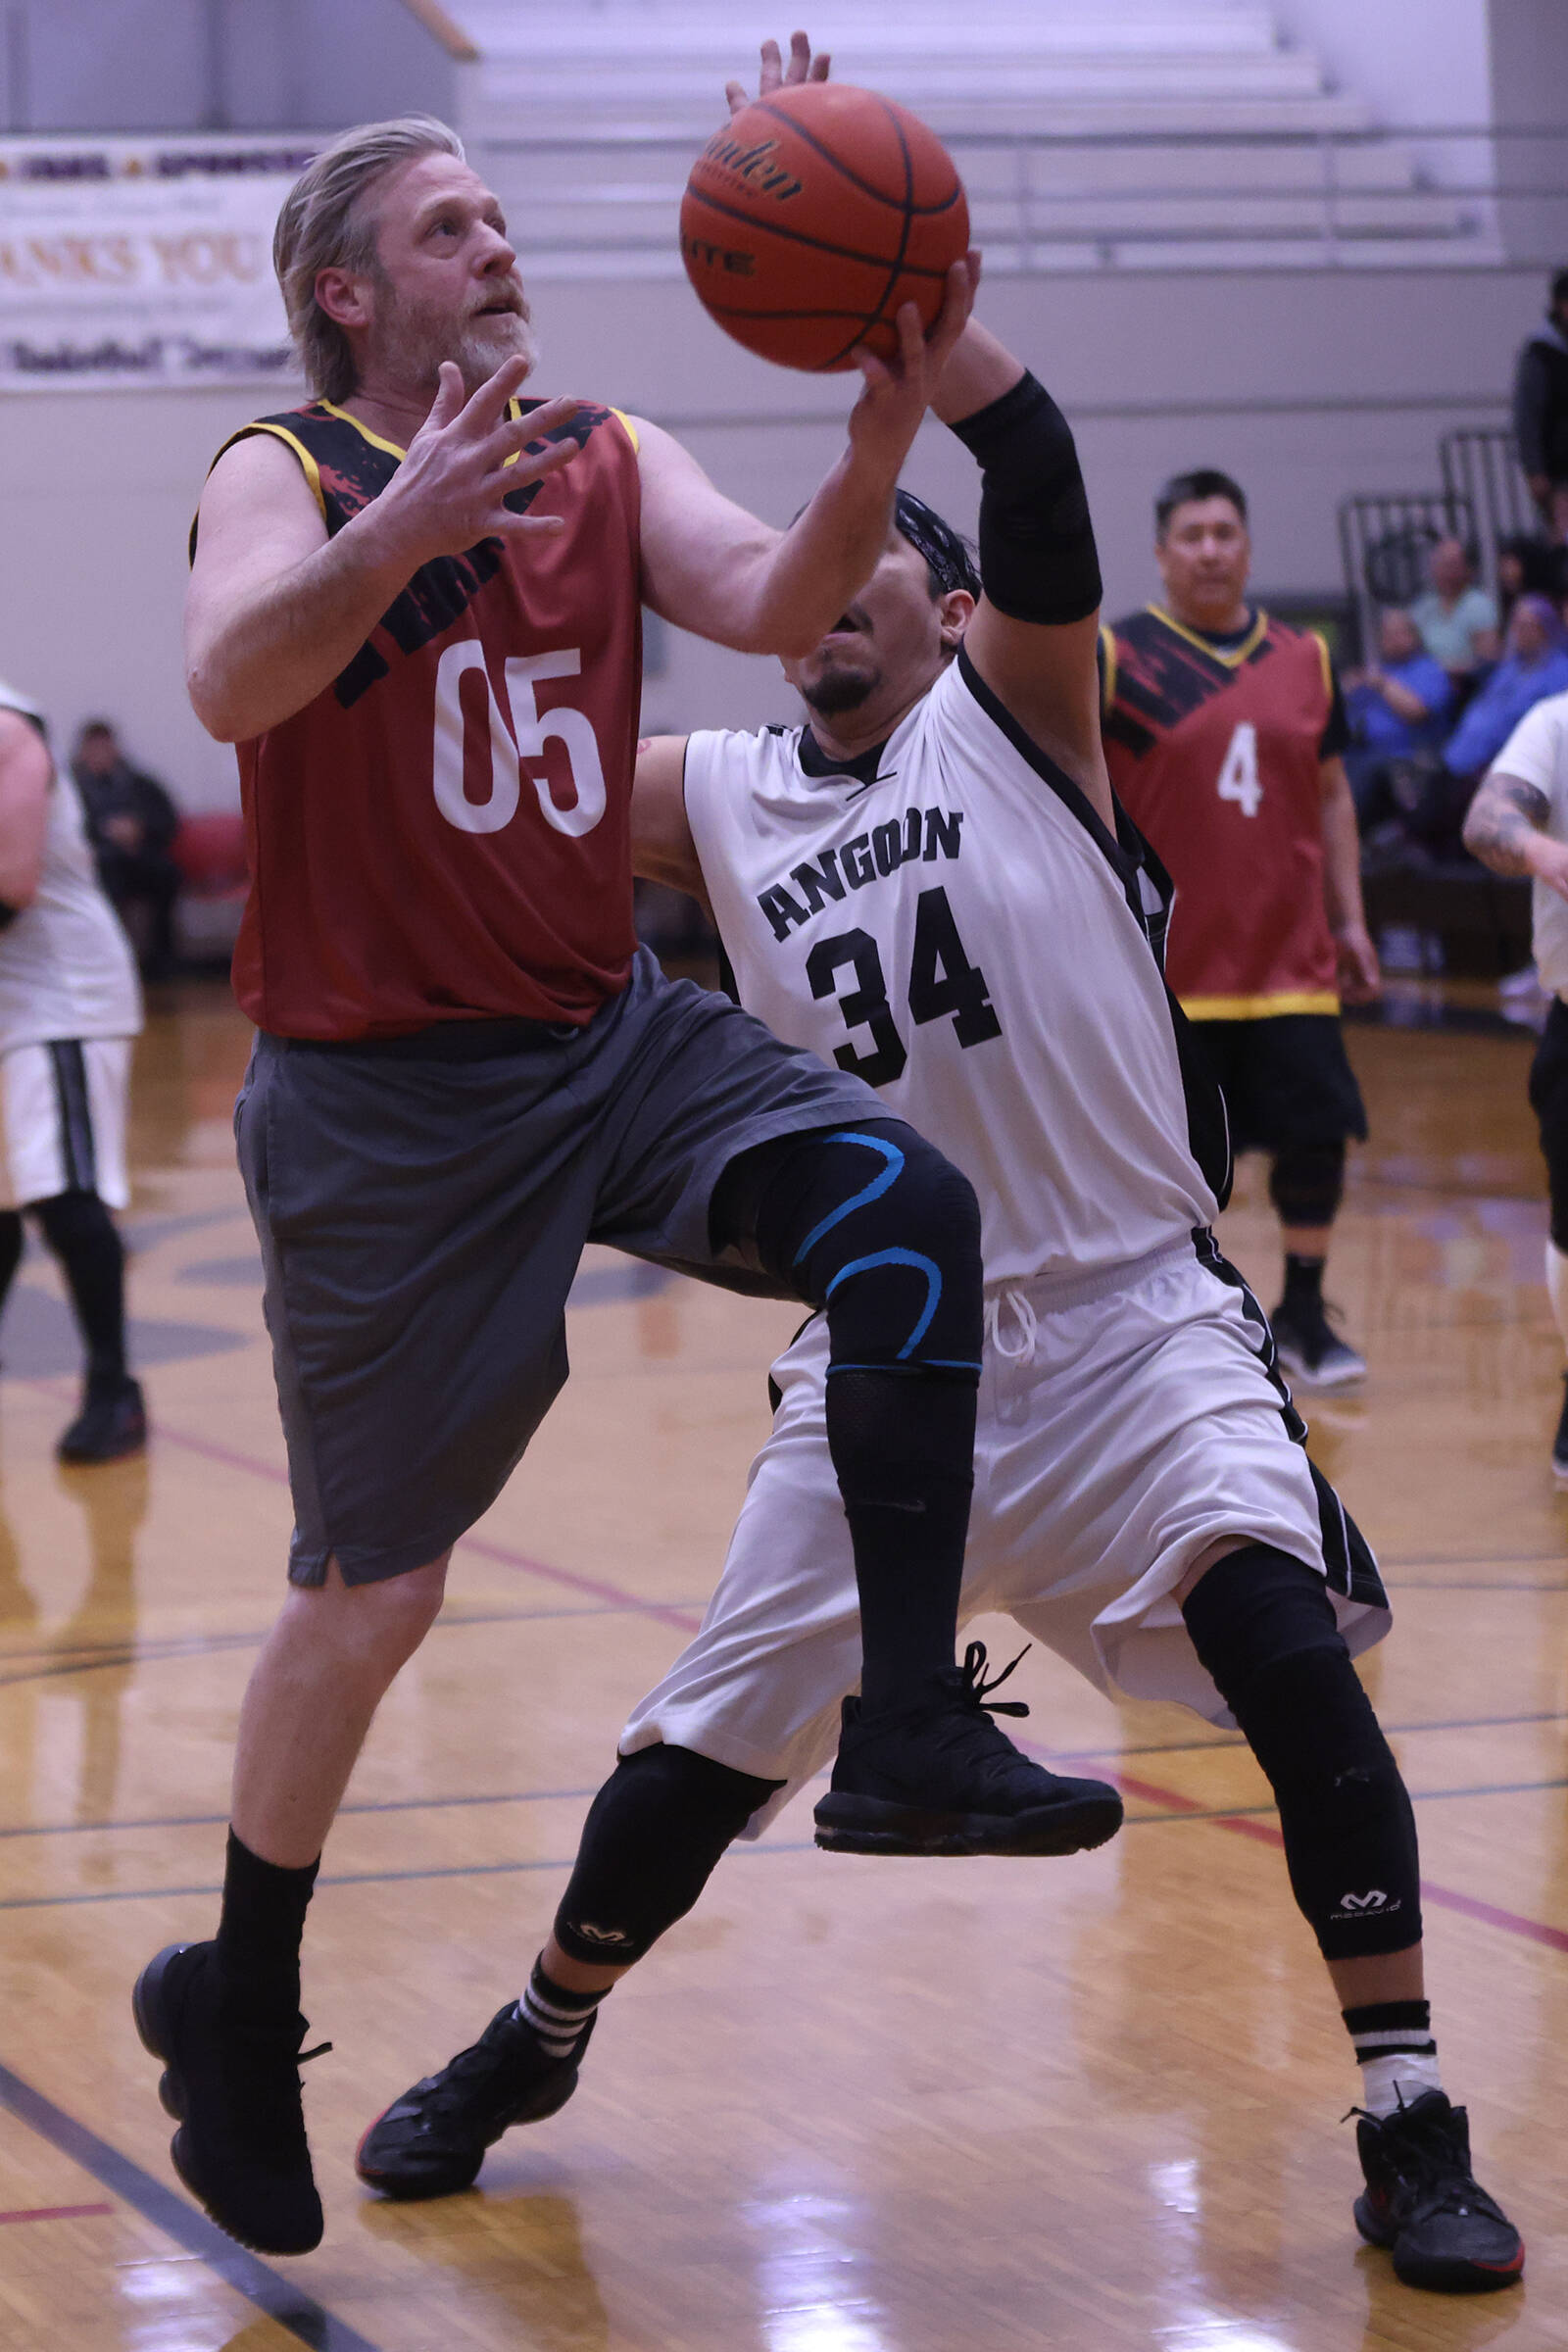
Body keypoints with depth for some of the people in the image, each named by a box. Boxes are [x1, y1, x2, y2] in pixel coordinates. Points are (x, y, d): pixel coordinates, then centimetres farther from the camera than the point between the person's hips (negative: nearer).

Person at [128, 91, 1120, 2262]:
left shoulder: (606, 462, 5)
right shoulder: (287, 478, -7)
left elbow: (777, 605, -12)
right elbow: (231, 685, -28)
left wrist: (884, 437, -30)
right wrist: (398, 533, -46)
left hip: (612, 1034, 4)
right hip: (384, 1092, -4)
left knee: (903, 1213, -24)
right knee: (372, 1591, 3)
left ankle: (906, 1740, -22)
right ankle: (237, 2011, 24)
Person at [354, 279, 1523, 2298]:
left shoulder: (1014, 710, 0)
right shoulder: (718, 803, 9)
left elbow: (1040, 483, -17)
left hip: (1133, 1323, -3)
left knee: (1285, 1645, -23)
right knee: (707, 1746, 6)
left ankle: (1410, 2130, -14)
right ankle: (534, 2045, 33)